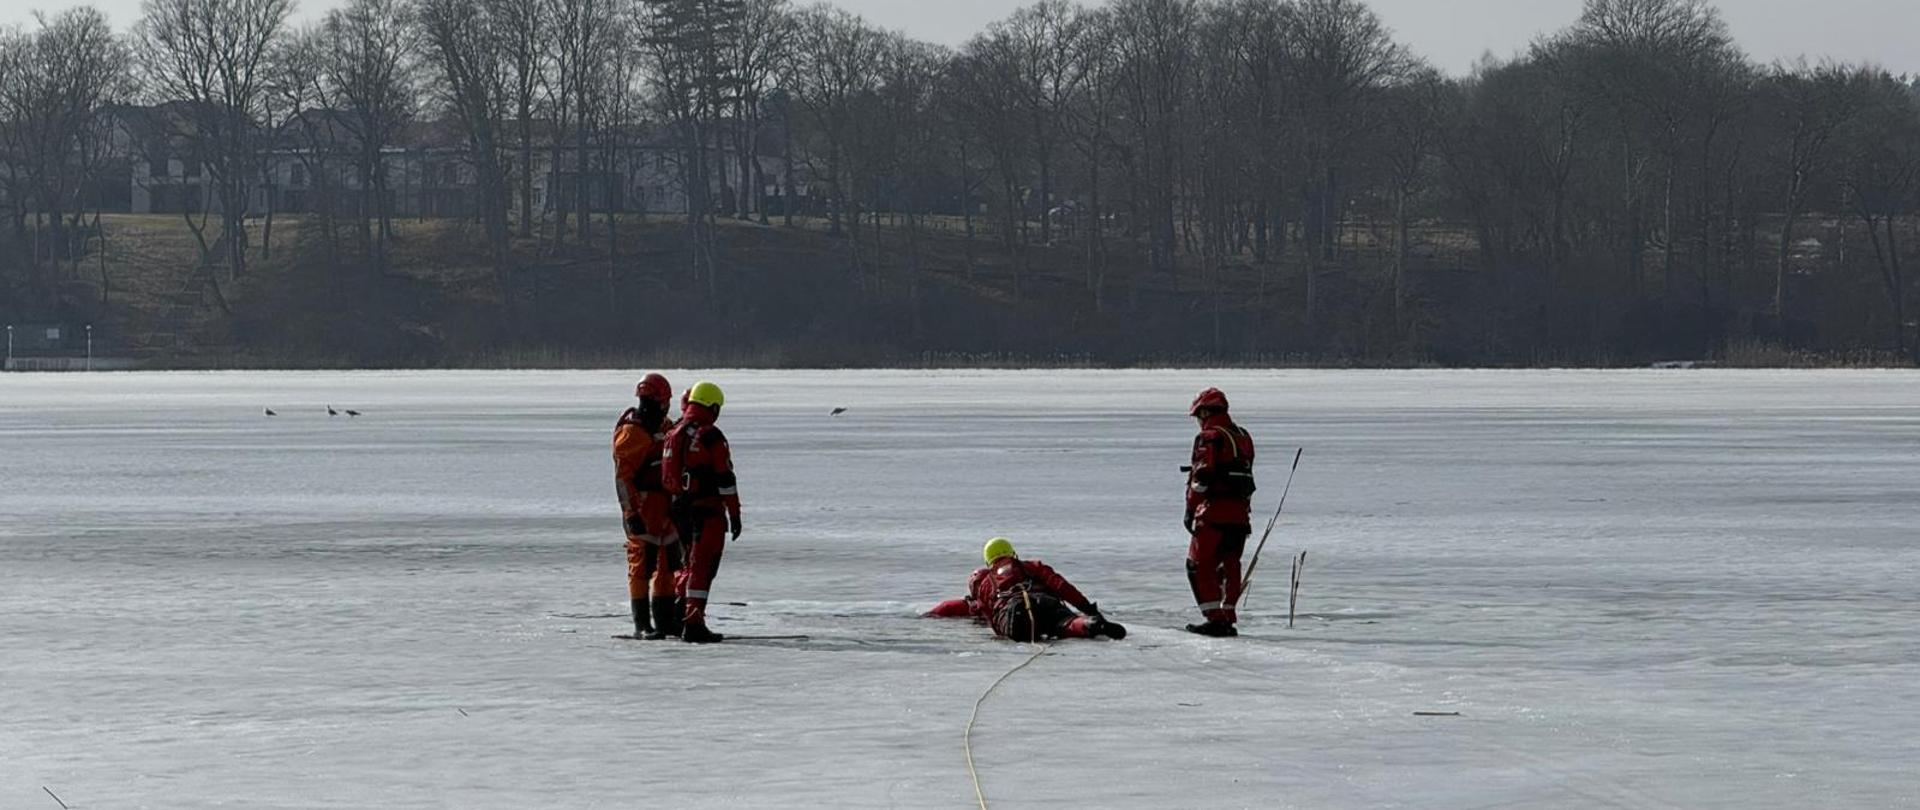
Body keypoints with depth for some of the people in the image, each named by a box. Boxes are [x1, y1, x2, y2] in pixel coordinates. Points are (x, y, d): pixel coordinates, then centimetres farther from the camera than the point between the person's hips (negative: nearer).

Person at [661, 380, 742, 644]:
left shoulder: (674, 435, 10)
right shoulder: (711, 437, -13)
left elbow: (667, 476, 17)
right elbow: (725, 478, -14)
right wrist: (734, 513, -9)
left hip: (681, 510, 7)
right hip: (708, 510, -7)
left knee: (692, 561, 23)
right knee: (703, 566, -5)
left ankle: (681, 612, 26)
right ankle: (693, 623, -9)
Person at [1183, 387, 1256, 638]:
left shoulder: (1209, 438, -9)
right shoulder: (1244, 437, 16)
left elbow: (1202, 477, -15)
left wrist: (1190, 509, -11)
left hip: (1215, 511, -8)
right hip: (1241, 513, 8)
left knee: (1199, 565, -2)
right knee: (1230, 567, 15)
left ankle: (1215, 618, -11)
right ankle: (1228, 619, 15)